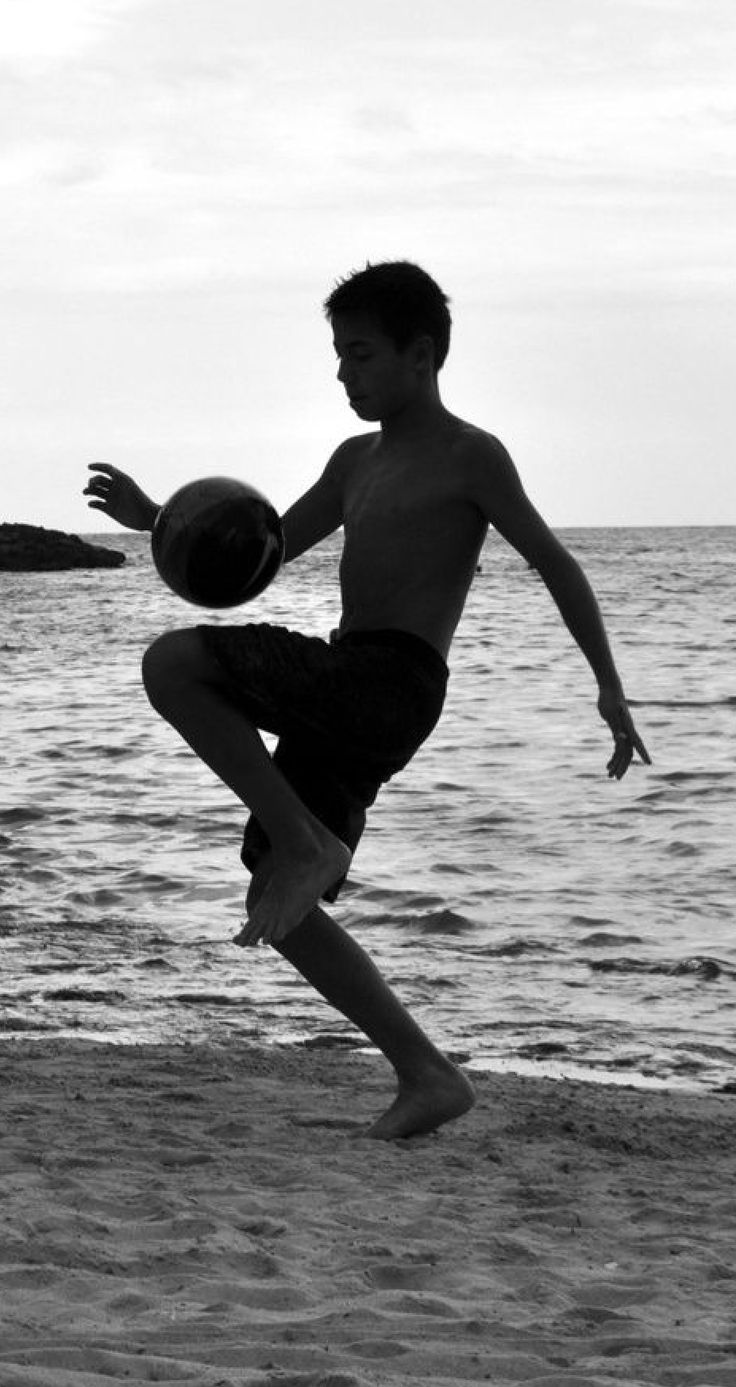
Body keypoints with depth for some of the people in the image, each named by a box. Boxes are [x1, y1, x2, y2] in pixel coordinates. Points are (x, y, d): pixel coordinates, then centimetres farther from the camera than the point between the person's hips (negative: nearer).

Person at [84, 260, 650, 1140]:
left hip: (392, 684, -8)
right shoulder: (358, 461, 24)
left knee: (174, 663, -22)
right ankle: (426, 1076, 7)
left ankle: (303, 842, -16)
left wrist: (610, 687, -9)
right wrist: (153, 520, 14)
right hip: (342, 696, 8)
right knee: (279, 911, 5)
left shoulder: (468, 456, 1)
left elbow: (554, 563, -3)